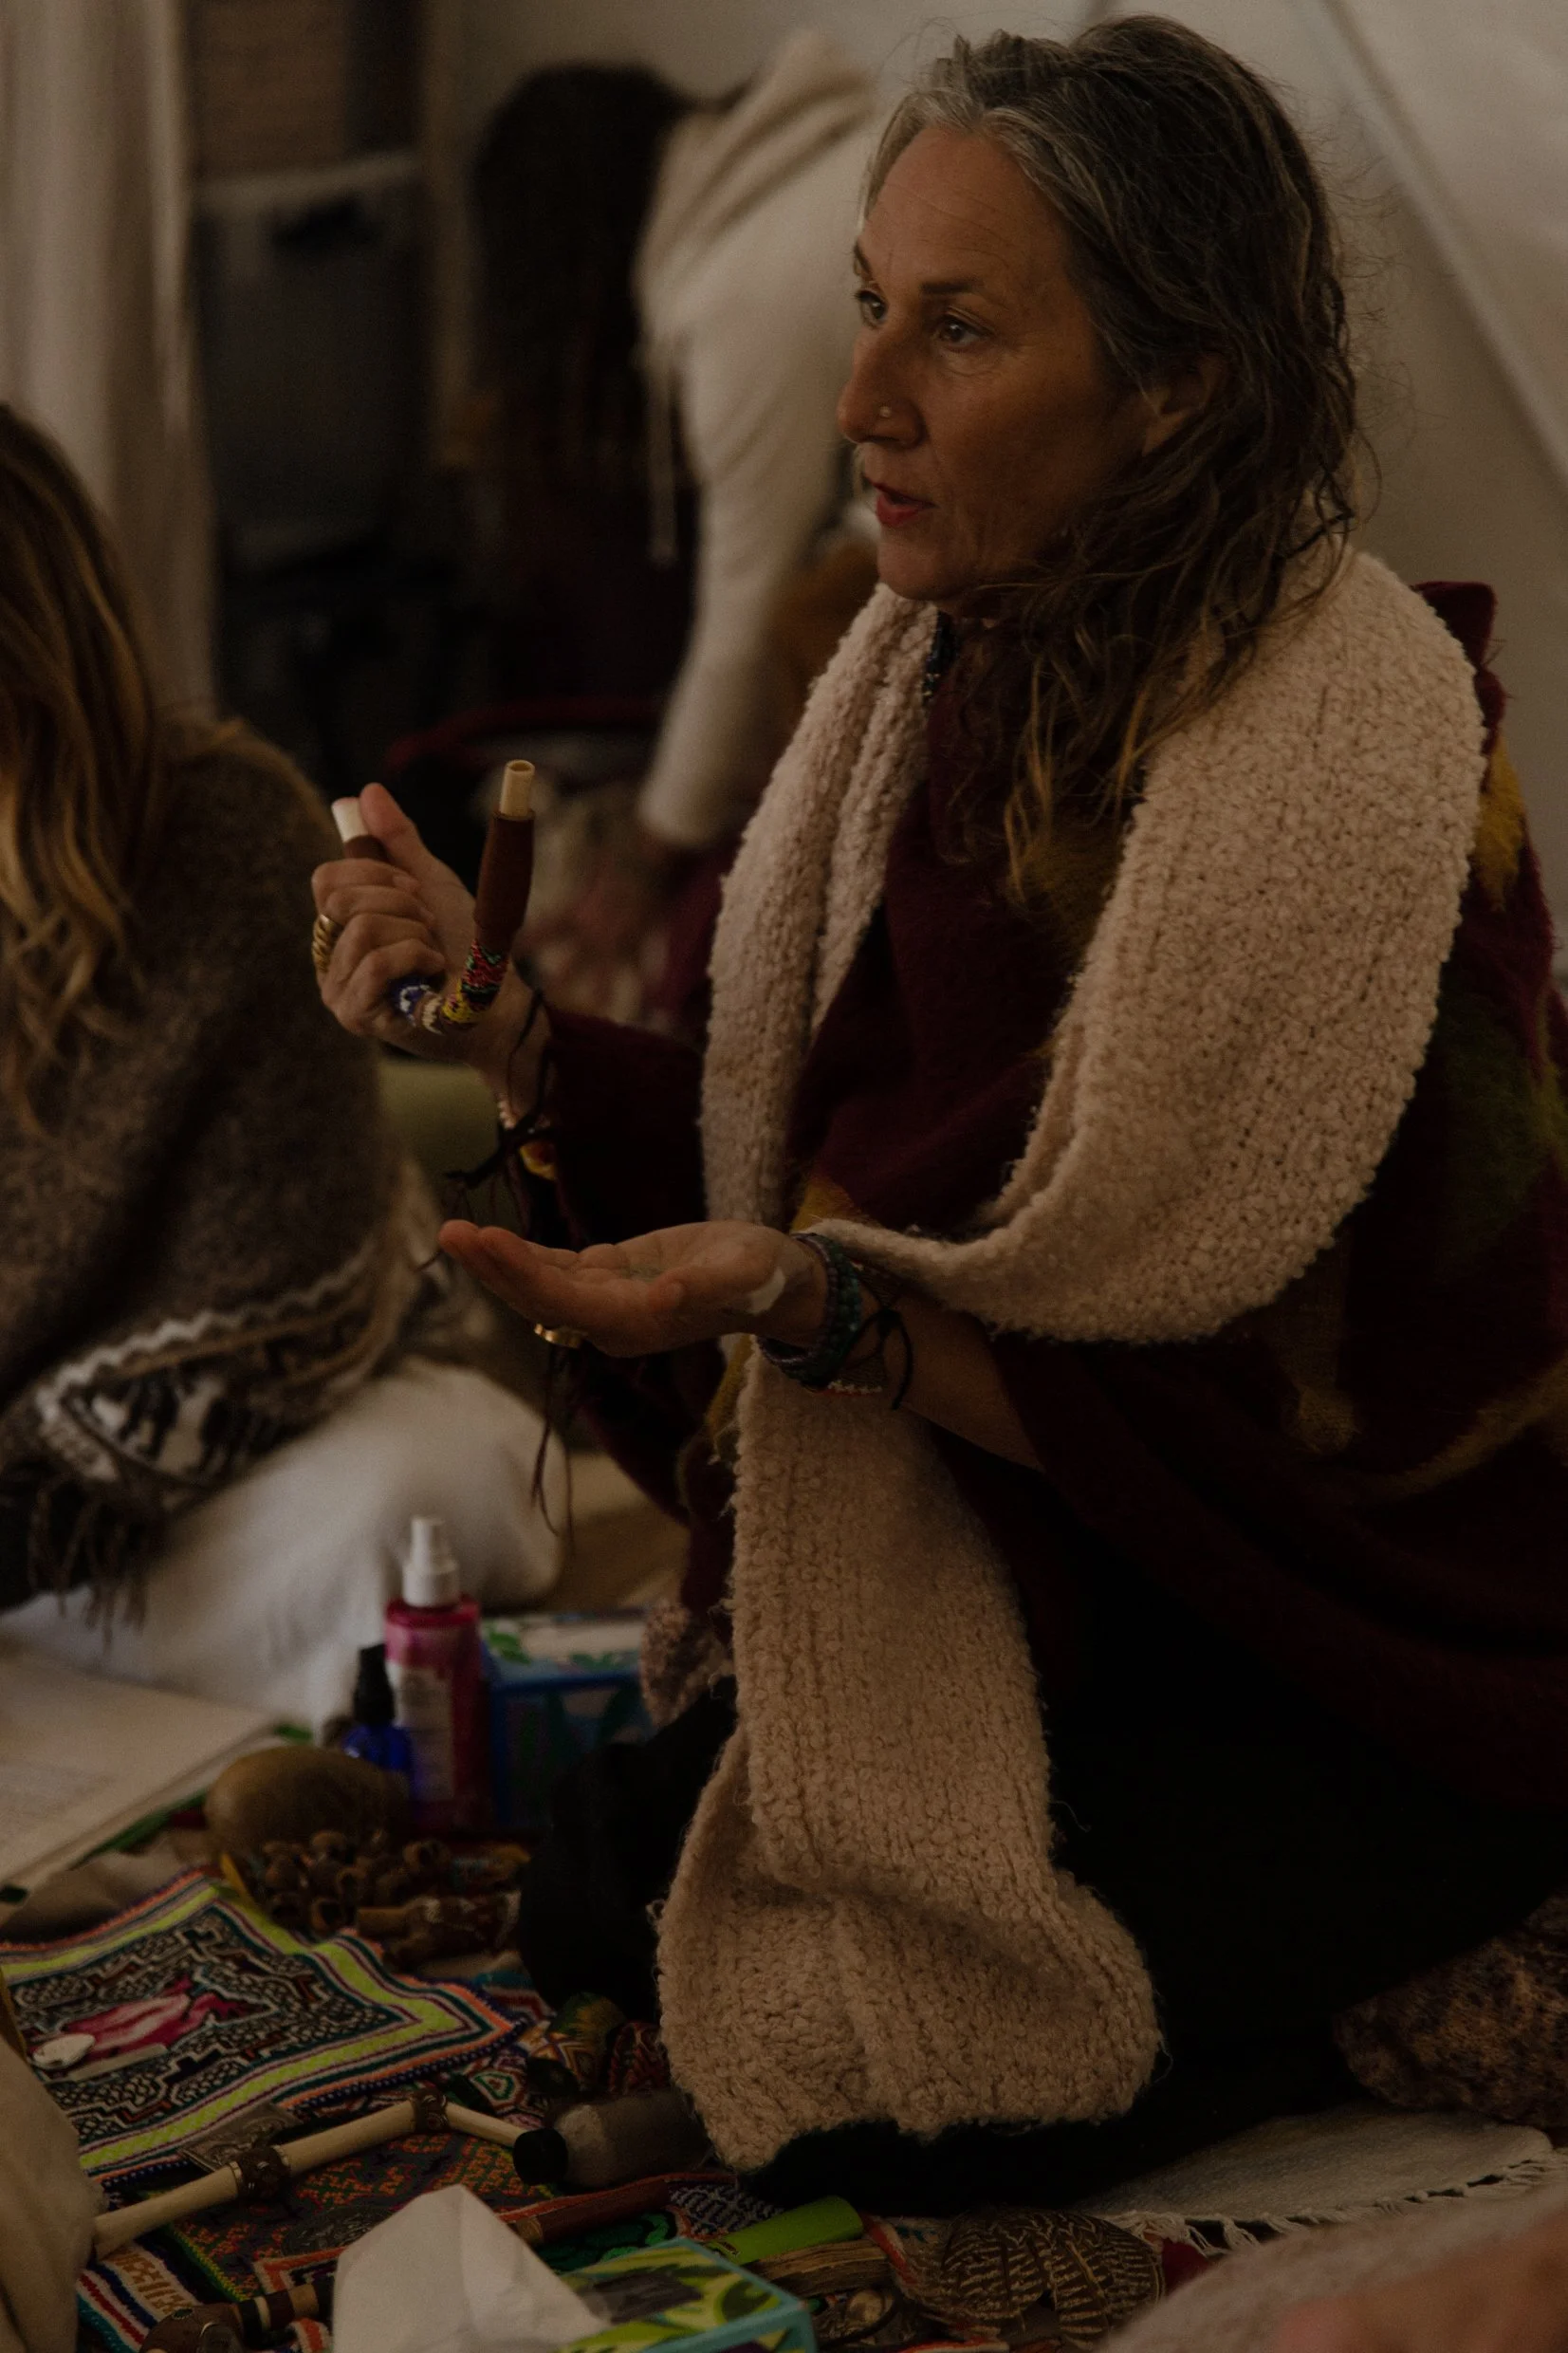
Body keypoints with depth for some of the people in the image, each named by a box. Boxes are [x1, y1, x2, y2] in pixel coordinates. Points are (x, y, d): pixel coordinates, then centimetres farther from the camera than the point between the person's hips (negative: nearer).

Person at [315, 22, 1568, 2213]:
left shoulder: (1351, 744, -24)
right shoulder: (952, 667, 0)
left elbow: (1298, 1396, -24)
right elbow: (826, 1157, 5)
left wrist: (822, 1309, -33)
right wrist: (502, 1024, -9)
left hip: (1362, 1651, -8)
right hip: (1015, 1554, 8)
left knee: (868, 2093, -19)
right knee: (599, 1889, 1)